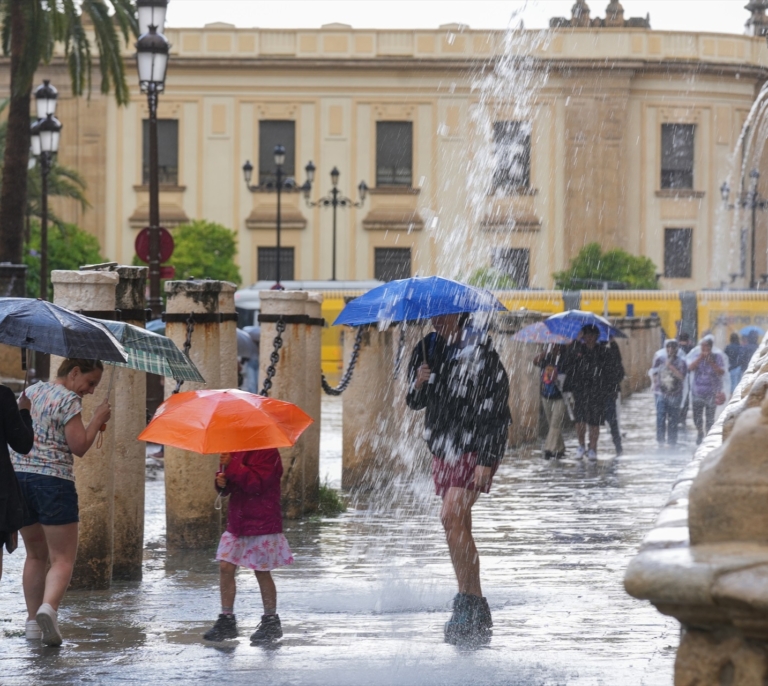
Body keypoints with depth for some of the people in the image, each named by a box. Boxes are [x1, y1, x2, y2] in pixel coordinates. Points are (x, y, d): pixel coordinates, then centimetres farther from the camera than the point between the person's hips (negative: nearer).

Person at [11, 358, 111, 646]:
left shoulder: (30, 392, 15)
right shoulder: (69, 400, -8)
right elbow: (79, 446, -12)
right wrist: (97, 419, 0)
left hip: (18, 475, 7)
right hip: (53, 480, -7)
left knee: (36, 554, 19)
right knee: (63, 558, -6)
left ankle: (33, 621, 15)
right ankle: (48, 607, -31)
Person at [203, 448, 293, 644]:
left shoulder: (267, 452, -12)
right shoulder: (237, 451, 11)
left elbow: (256, 483, -25)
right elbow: (230, 487, 19)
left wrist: (231, 465, -26)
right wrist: (222, 482, -5)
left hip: (262, 523, -7)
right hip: (237, 521, 7)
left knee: (262, 572, 1)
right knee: (225, 567, 0)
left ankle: (271, 622, 14)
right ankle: (227, 620, 7)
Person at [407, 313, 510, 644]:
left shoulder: (479, 350, -10)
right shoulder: (426, 350, 10)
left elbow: (496, 411, -13)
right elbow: (414, 403, 15)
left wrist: (486, 461, -20)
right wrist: (418, 385, -9)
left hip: (475, 449, -7)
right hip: (442, 450, 7)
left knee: (452, 517, -23)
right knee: (459, 528, 8)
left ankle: (468, 602, -20)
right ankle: (477, 616, 14)